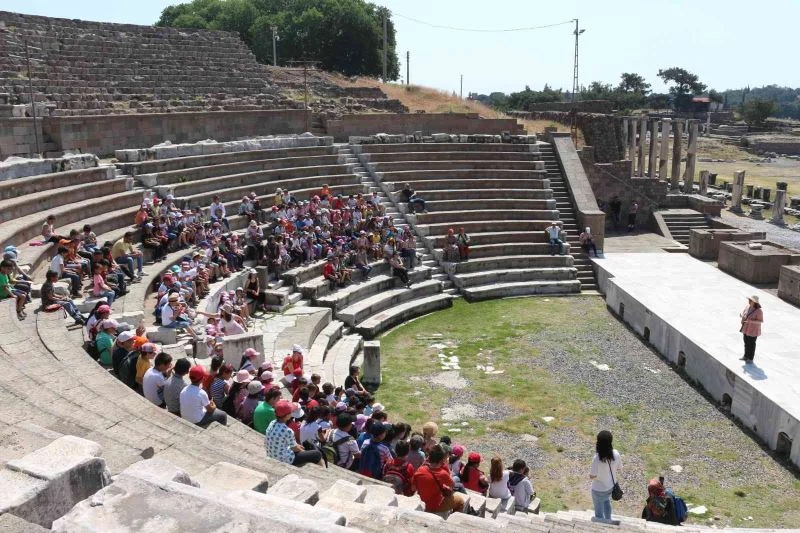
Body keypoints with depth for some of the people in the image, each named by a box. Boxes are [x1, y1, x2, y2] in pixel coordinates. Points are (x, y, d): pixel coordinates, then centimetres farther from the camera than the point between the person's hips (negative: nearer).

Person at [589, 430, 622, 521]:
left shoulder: (597, 458, -37)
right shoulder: (616, 454, -22)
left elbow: (592, 476, -25)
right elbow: (619, 469, -5)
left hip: (599, 490, -5)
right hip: (611, 486, 6)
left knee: (599, 511, 22)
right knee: (606, 501, 37)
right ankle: (608, 521, 59)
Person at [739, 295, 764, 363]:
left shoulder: (758, 311, -20)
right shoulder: (747, 307, -1)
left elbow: (761, 321, -19)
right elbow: (742, 313, 12)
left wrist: (751, 321, -31)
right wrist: (741, 315, -13)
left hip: (753, 330, -6)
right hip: (745, 329, 6)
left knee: (751, 344, 6)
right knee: (746, 343, 18)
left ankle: (750, 359, 18)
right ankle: (746, 356, 33)